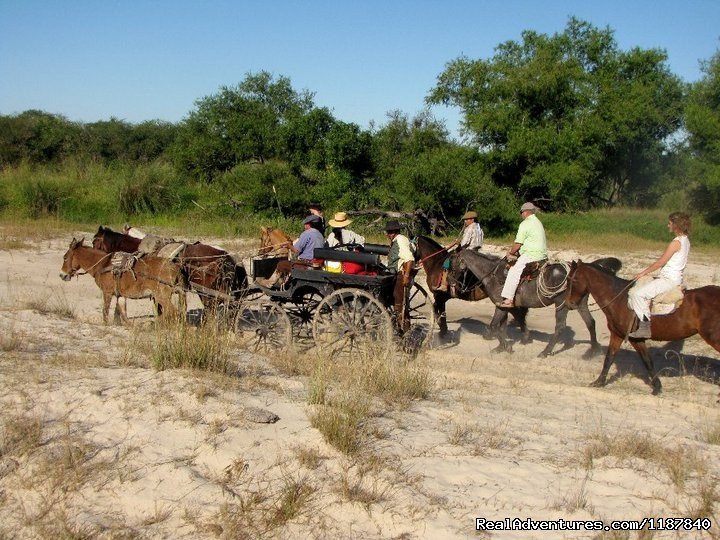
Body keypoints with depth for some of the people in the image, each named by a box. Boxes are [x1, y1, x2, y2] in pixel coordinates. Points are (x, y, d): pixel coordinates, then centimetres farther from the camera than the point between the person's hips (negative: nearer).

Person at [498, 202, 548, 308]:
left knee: (514, 272, -13)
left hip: (531, 255, -10)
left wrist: (511, 253, 7)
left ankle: (508, 300, -20)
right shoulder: (538, 223, 21)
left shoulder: (525, 224, -9)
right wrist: (517, 251, 24)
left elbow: (518, 243, -10)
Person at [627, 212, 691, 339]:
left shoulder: (676, 242, -18)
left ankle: (645, 326, -23)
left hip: (669, 280, -11)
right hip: (676, 278, 11)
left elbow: (660, 262, -16)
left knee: (636, 293, -22)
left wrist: (643, 273, -5)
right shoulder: (685, 240, 11)